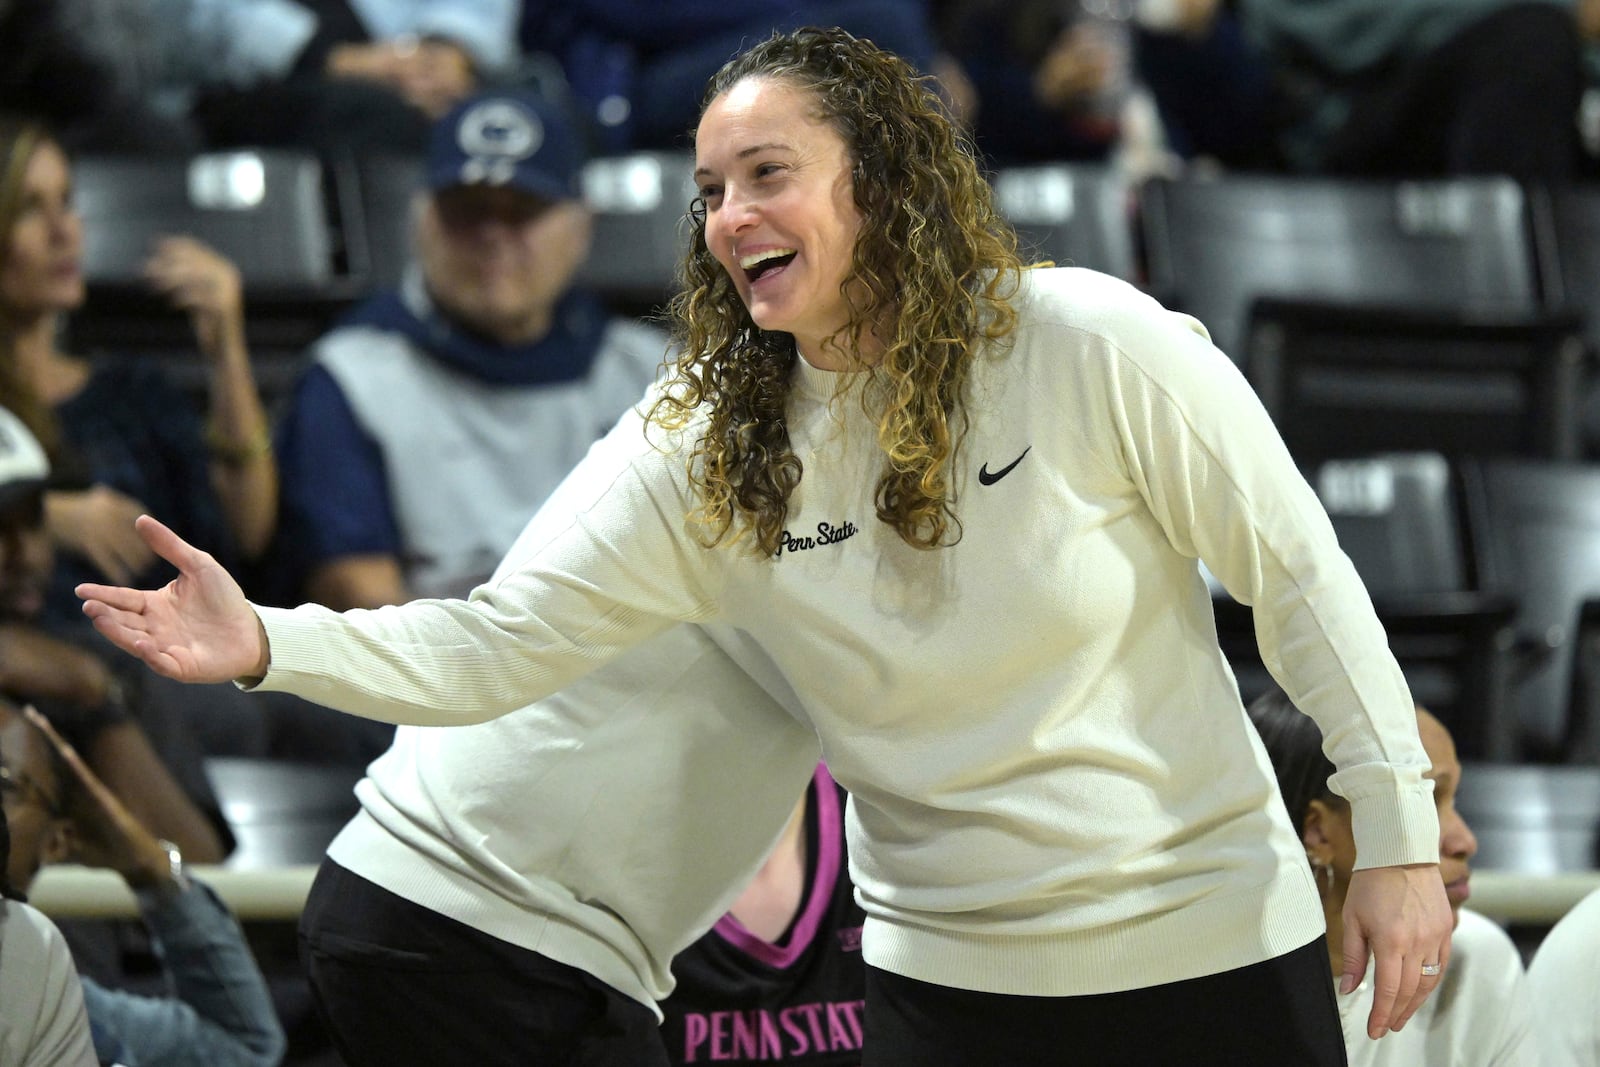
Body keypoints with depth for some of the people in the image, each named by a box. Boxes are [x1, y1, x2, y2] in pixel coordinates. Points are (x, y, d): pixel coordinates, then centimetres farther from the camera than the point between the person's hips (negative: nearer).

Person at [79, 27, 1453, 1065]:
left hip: (1211, 944, -3)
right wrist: (268, 645, -24)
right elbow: (504, 639, -9)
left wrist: (1398, 834, -7)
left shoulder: (1088, 346, -12)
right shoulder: (706, 447, -3)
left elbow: (1297, 577, -6)